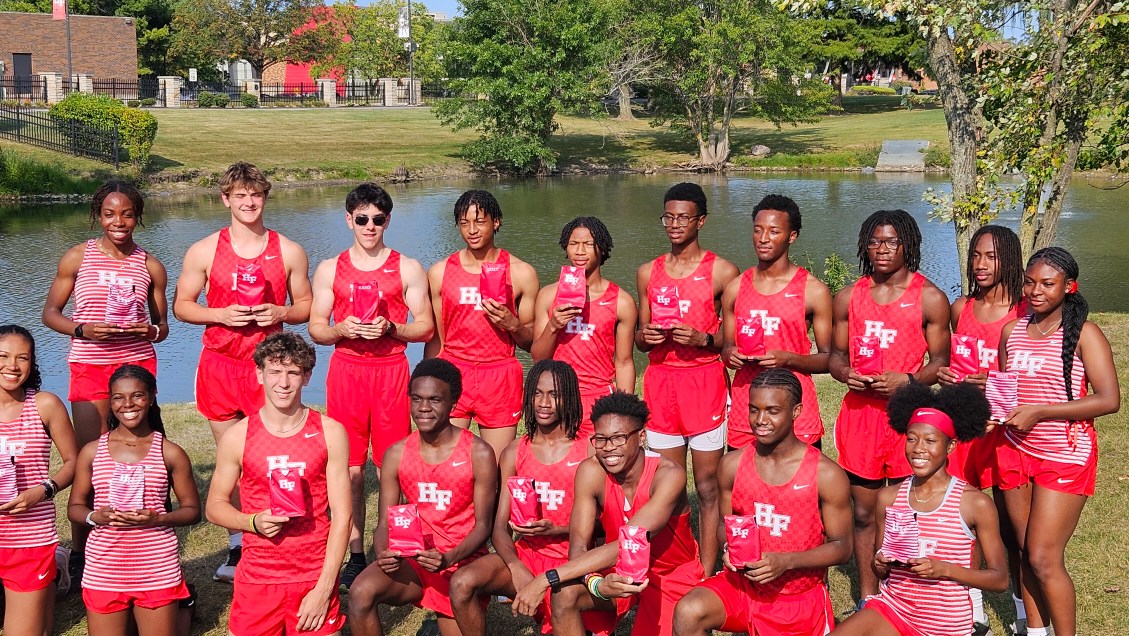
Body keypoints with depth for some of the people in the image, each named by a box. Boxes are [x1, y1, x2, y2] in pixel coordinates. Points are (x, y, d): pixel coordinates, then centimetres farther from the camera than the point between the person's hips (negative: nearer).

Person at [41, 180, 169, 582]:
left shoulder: (150, 266, 6)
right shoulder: (78, 258, 2)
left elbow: (162, 326, 14)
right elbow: (50, 313, 5)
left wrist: (150, 330, -10)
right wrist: (83, 330, -14)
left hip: (138, 365, 1)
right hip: (89, 366, -1)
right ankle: (79, 553, 8)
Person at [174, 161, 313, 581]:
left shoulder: (289, 252, 4)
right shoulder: (204, 251, 3)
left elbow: (306, 307, 10)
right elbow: (181, 305, 6)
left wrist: (279, 313, -12)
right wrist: (221, 314, -12)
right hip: (219, 365, 1)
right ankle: (237, 549, 19)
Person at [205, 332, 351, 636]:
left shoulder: (330, 433, -4)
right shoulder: (238, 436, -2)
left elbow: (342, 515, -4)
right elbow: (215, 505, 6)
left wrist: (324, 588, -9)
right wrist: (253, 521, -15)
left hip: (316, 577, 0)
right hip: (257, 578, 1)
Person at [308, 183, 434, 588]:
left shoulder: (407, 269, 7)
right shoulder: (329, 270, 10)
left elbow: (425, 327, 4)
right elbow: (315, 328, 9)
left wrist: (390, 328, -14)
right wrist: (342, 330, -11)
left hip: (392, 370, -1)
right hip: (345, 370, 1)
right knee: (350, 468, 2)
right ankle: (355, 556, 9)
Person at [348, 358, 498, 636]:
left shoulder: (479, 454, -8)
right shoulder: (396, 454, 1)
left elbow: (483, 525, -7)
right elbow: (385, 523, 2)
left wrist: (448, 559, -25)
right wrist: (382, 553, -21)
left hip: (462, 562, -1)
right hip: (412, 560, 1)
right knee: (360, 592, -27)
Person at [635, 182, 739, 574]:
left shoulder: (722, 272, 0)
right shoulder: (648, 273, 13)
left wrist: (703, 339, -17)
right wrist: (645, 336, -4)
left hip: (706, 382, -3)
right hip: (660, 381, 4)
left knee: (708, 486, -2)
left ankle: (706, 575, 3)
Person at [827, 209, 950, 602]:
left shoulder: (930, 299, -1)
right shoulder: (848, 298, 8)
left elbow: (941, 360, 1)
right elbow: (836, 354, 15)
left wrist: (908, 380, -17)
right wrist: (846, 374, -8)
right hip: (860, 411, 3)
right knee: (863, 511, 9)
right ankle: (868, 599, 20)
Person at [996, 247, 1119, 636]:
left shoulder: (1084, 334, -9)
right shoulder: (1012, 331, 7)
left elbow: (1109, 399, -17)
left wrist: (1040, 411, -20)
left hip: (1065, 457, -5)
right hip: (1016, 451, 5)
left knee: (1044, 558, -8)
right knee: (1027, 552, 9)